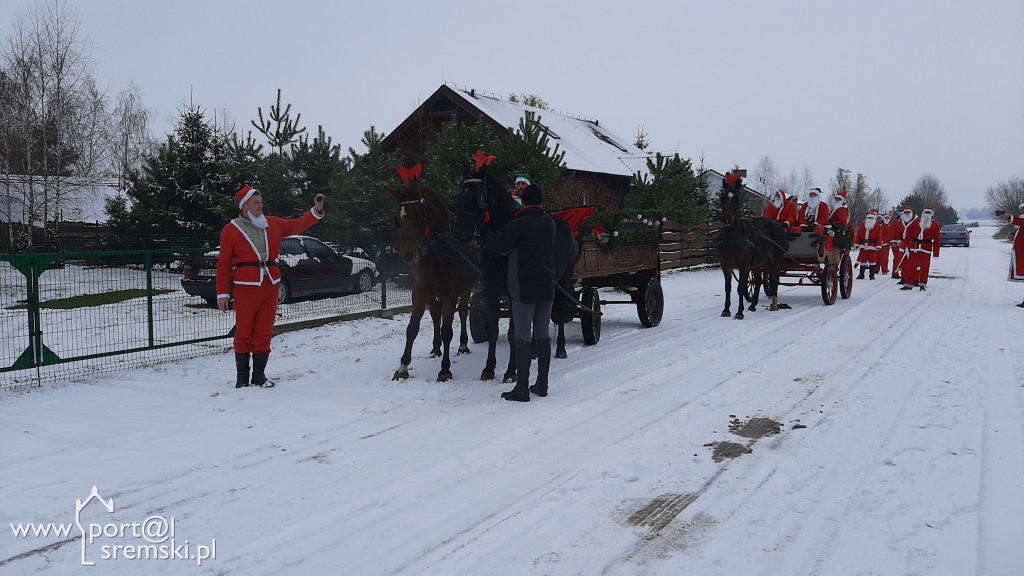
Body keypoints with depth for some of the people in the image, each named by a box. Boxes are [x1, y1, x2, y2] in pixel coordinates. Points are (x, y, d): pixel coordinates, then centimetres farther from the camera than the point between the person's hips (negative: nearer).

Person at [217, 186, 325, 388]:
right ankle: (242, 377, 10)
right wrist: (223, 293, -3)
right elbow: (224, 264, 1)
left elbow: (297, 225, 21)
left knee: (264, 332, 6)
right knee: (244, 332, 0)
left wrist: (316, 211, 7)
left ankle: (259, 375, 15)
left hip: (271, 285, 4)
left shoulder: (273, 224, 13)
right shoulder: (231, 230, 1)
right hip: (246, 286, -4)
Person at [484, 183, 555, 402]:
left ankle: (522, 389, -3)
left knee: (523, 337, -3)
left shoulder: (518, 225, -14)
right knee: (543, 335, 11)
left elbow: (498, 245, -11)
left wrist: (486, 234, 9)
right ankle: (542, 385, 17)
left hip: (524, 289, -6)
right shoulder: (550, 223, 6)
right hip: (547, 288, 6)